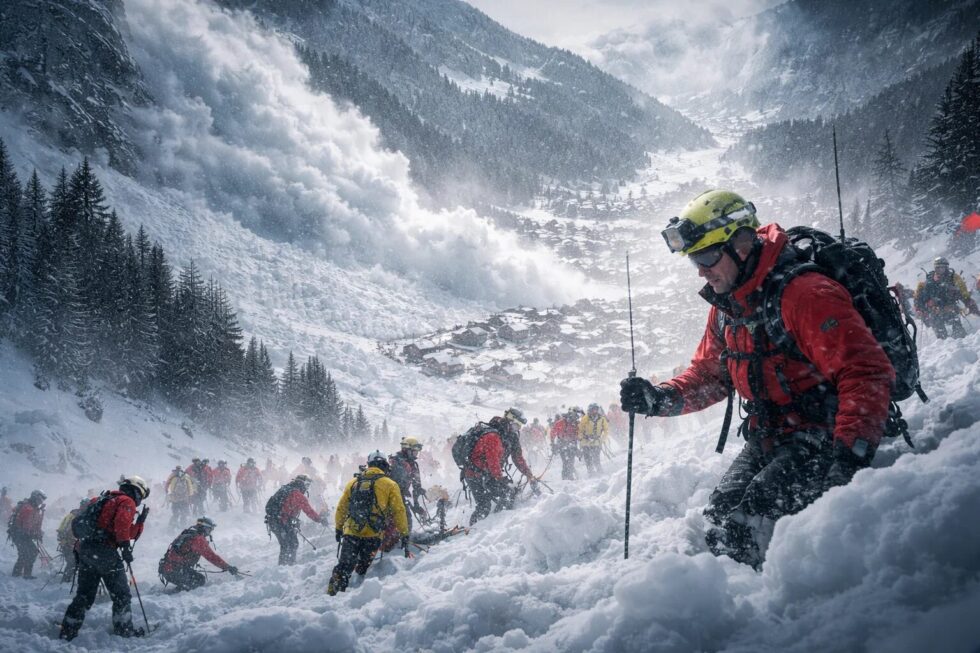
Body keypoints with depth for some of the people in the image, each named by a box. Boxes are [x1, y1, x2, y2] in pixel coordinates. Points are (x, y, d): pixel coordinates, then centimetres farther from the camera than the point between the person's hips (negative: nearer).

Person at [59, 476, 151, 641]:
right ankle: (124, 629, 5)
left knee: (84, 595, 15)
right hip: (104, 552, -8)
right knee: (121, 593, 2)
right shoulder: (127, 502, 1)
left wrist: (140, 520, 25)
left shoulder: (106, 500, 28)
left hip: (84, 551, 9)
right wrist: (126, 547, -20)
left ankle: (68, 630, 15)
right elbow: (122, 524, -22)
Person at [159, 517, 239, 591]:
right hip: (174, 572, -9)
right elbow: (211, 557, -17)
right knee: (200, 580, -9)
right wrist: (228, 567, -12)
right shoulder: (198, 539, -13)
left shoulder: (185, 534, 15)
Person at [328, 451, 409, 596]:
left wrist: (338, 528, 30)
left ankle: (332, 593, -5)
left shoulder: (354, 482, 14)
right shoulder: (390, 484, 3)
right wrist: (404, 534, 6)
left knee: (344, 566, 4)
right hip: (372, 535, -2)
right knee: (362, 569, 14)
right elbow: (399, 511, 1)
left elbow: (341, 508, 19)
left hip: (351, 532, 2)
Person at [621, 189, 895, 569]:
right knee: (719, 515, -2)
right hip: (768, 442, 9)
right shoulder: (725, 305, 7)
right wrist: (660, 399, -2)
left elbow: (868, 374, -26)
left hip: (822, 439, -9)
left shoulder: (806, 295, -22)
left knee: (742, 525, -22)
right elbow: (708, 373, 18)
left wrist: (851, 455, -36)